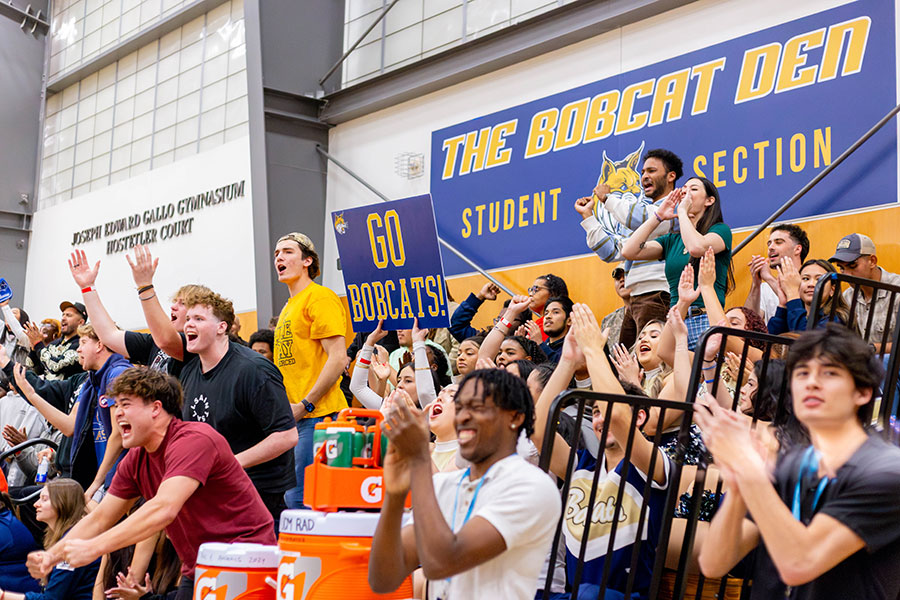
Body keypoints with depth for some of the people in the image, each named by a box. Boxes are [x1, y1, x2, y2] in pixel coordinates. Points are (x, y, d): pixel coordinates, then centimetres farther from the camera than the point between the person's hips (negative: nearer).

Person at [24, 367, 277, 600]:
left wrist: (93, 548, -33)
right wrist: (51, 556, -3)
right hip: (196, 570, 8)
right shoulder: (135, 461, 6)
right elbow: (99, 519, 12)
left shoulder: (194, 440, -21)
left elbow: (163, 510, -32)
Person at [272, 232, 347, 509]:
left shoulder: (320, 297, -6)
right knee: (290, 495, 10)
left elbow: (338, 358, -15)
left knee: (298, 498, -12)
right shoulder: (288, 308, 22)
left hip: (316, 415, -9)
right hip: (293, 417, 9)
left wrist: (304, 405, -17)